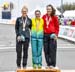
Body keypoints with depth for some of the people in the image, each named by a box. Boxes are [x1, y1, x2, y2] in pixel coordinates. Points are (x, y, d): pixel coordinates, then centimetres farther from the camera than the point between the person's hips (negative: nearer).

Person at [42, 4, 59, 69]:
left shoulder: (54, 17, 3)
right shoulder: (44, 17, 11)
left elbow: (57, 27, 4)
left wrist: (56, 34, -6)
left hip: (52, 35, -3)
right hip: (45, 35, 3)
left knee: (52, 50, -4)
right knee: (46, 50, 4)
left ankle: (53, 64, 5)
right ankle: (48, 64, 13)